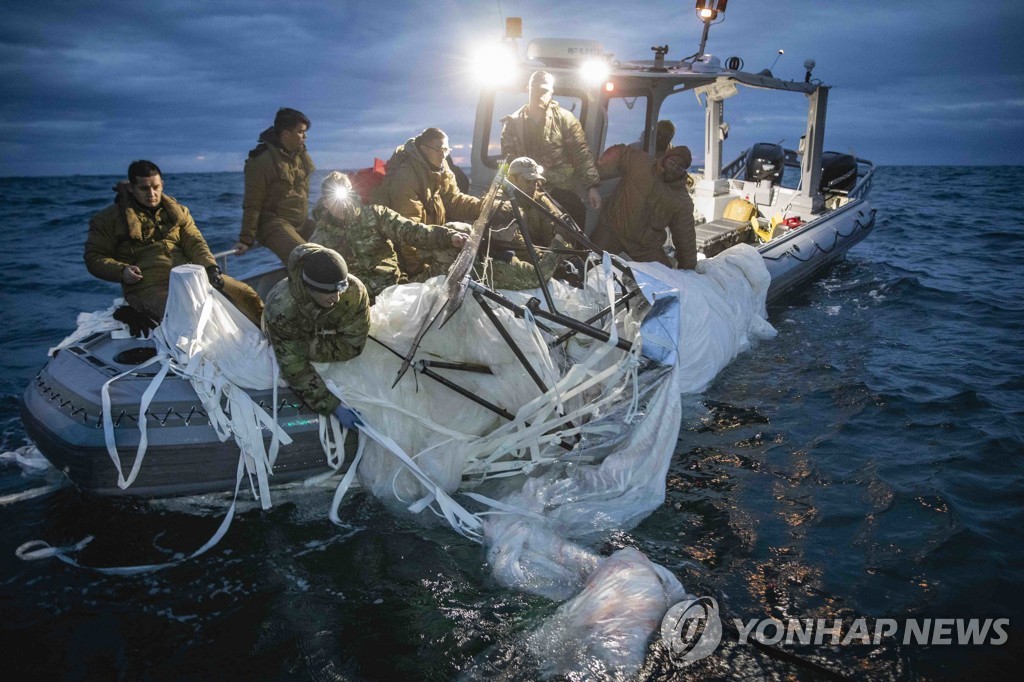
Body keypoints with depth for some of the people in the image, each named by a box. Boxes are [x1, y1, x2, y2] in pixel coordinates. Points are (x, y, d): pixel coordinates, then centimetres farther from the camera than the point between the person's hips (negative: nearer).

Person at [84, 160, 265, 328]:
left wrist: (210, 267, -12)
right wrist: (121, 271, -14)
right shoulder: (110, 218, 6)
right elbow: (94, 257, 6)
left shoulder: (176, 210, 17)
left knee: (244, 293, -7)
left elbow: (194, 242, 7)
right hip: (148, 287, -4)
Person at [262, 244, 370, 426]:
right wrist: (335, 406, -46)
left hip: (327, 332, 2)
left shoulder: (354, 291, -43)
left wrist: (308, 347, -35)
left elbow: (352, 345, -31)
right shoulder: (281, 308, -47)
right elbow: (295, 369, -41)